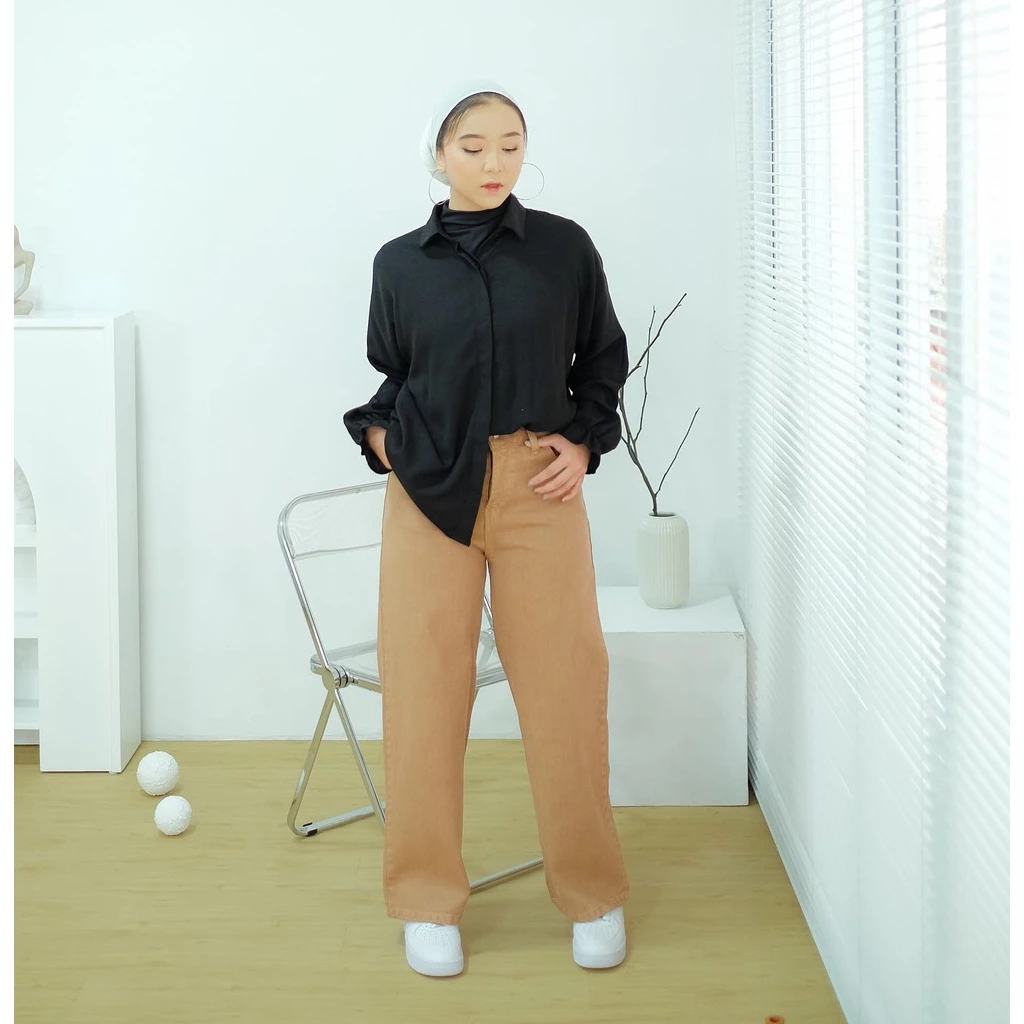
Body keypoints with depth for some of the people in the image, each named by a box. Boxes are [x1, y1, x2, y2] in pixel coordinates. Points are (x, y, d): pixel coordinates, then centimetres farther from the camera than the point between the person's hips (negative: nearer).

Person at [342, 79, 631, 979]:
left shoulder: (564, 247, 4)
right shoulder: (400, 263, 7)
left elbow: (604, 357, 13)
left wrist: (586, 441, 0)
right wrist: (375, 431, 0)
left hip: (541, 489, -1)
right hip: (429, 493, 1)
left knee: (564, 685, 1)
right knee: (426, 688, 2)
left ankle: (593, 893, 18)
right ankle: (429, 900, 16)